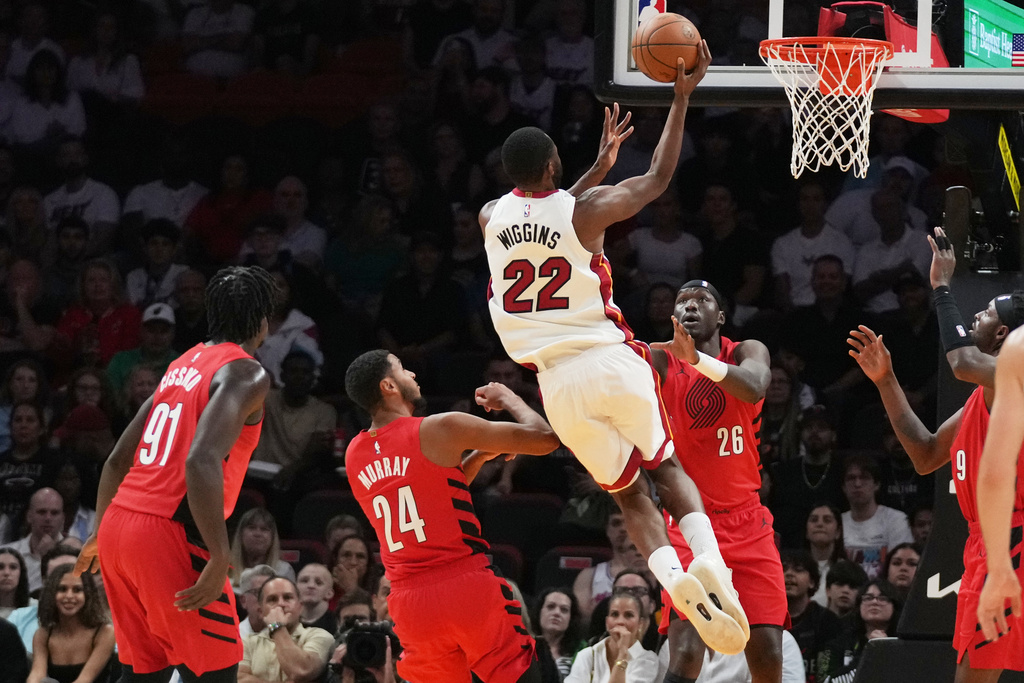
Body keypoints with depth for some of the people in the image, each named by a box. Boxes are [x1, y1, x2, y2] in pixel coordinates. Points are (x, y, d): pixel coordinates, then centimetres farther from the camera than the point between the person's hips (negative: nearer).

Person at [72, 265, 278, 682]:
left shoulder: (182, 365, 19)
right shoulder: (247, 374, -7)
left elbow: (119, 458, 22)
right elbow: (202, 460, -22)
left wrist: (100, 536, 32)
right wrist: (221, 557, -23)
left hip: (118, 523, 8)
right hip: (169, 533, -8)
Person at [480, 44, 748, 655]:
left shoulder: (492, 217, 4)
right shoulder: (587, 210, -7)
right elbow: (658, 179, 7)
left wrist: (599, 166, 33)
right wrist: (682, 99, 12)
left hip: (559, 379, 2)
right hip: (613, 361, -2)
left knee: (629, 493, 13)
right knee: (666, 467, 18)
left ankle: (672, 574, -14)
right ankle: (709, 559, -9)